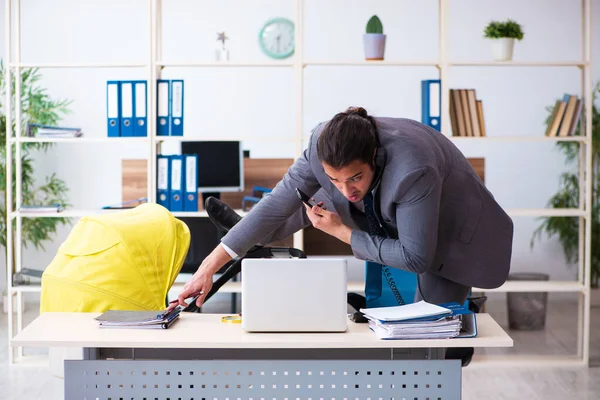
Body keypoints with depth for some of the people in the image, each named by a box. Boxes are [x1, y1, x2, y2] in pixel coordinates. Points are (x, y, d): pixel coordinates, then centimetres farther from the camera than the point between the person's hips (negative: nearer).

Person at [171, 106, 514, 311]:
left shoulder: (413, 171, -46)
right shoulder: (325, 146, -29)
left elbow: (416, 257, -35)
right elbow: (279, 201, -21)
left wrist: (343, 232, -29)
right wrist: (210, 266, -21)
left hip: (447, 234, -5)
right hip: (389, 212, 6)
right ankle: (252, 231, 47)